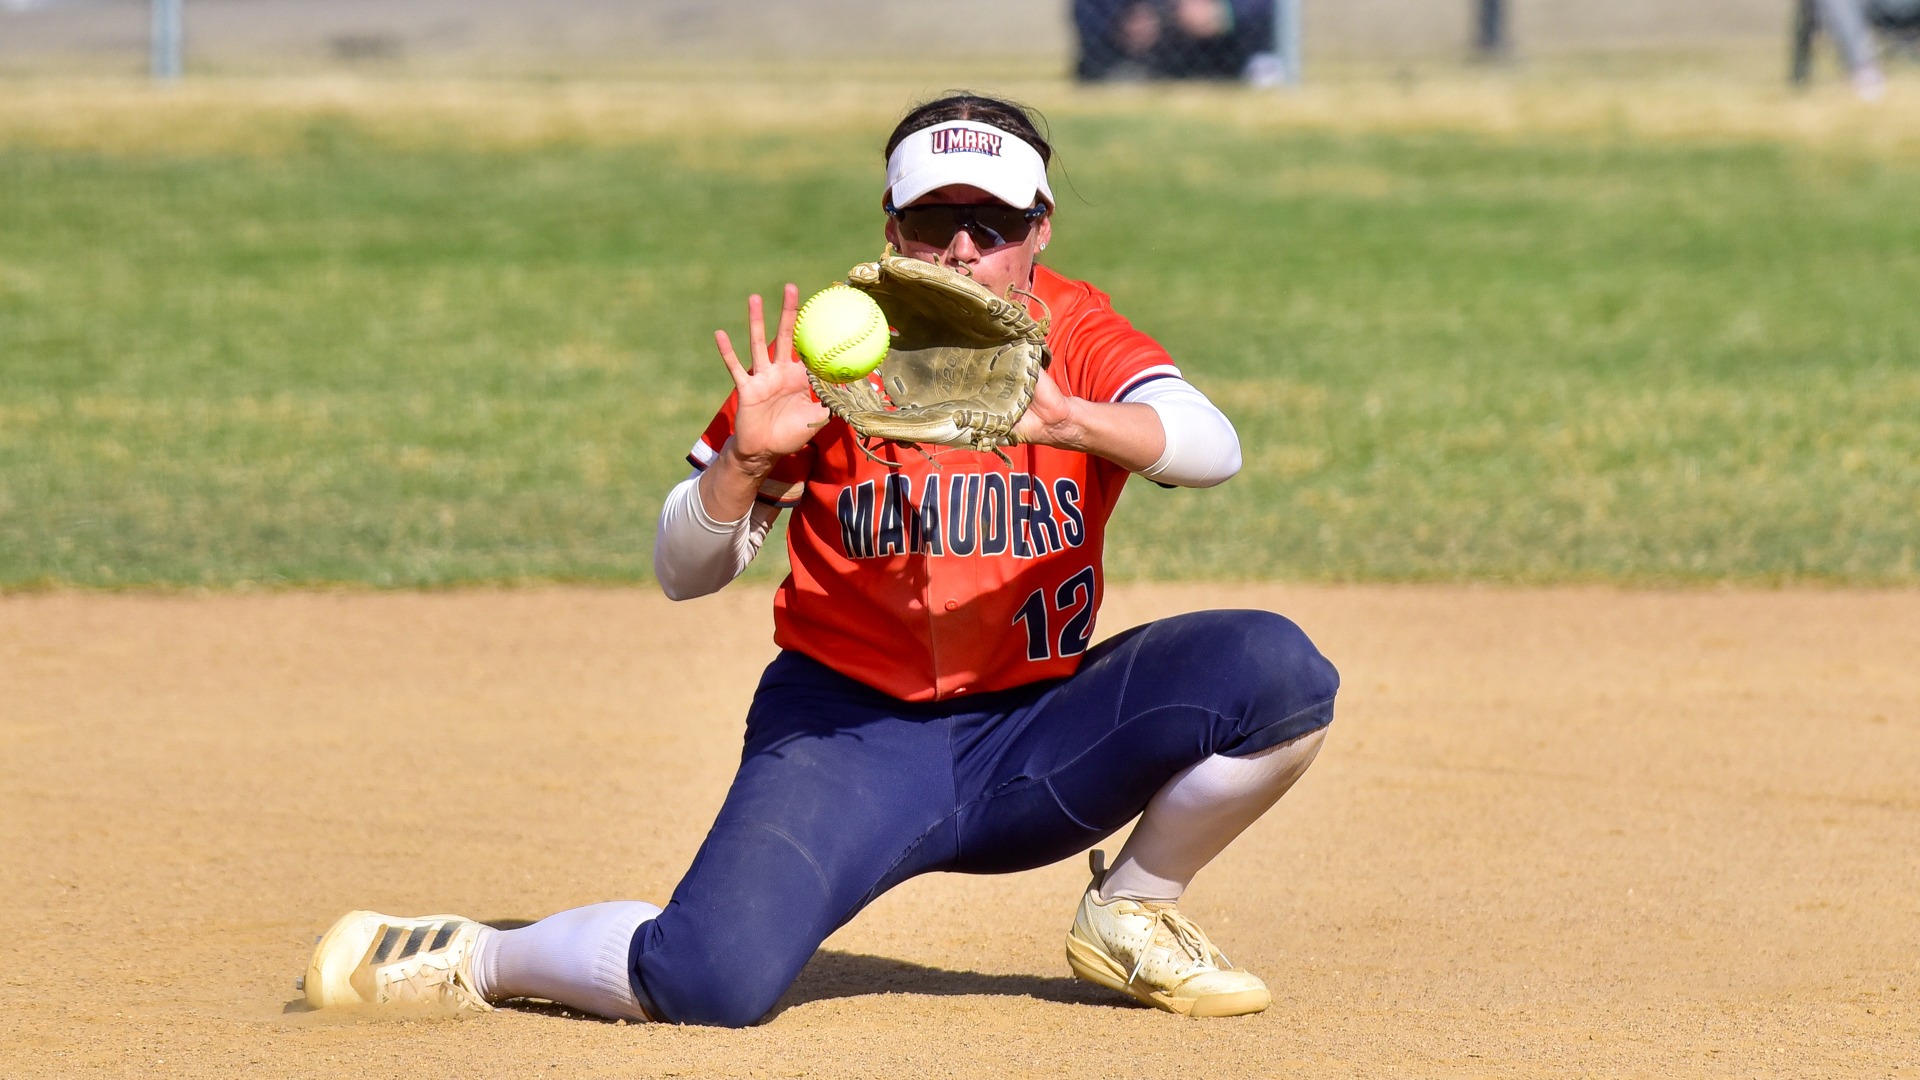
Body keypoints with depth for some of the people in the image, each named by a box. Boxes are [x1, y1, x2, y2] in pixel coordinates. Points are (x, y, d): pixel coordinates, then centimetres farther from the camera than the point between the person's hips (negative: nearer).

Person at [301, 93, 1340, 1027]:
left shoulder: (1078, 335, -3)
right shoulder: (827, 352, -6)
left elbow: (1211, 447, -24)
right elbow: (683, 573, -7)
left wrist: (1067, 417, -43)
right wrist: (747, 458, -27)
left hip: (1037, 742, 3)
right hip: (847, 734, -3)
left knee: (1278, 672, -20)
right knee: (715, 980, -28)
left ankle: (1131, 915, 6)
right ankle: (469, 960, 3)